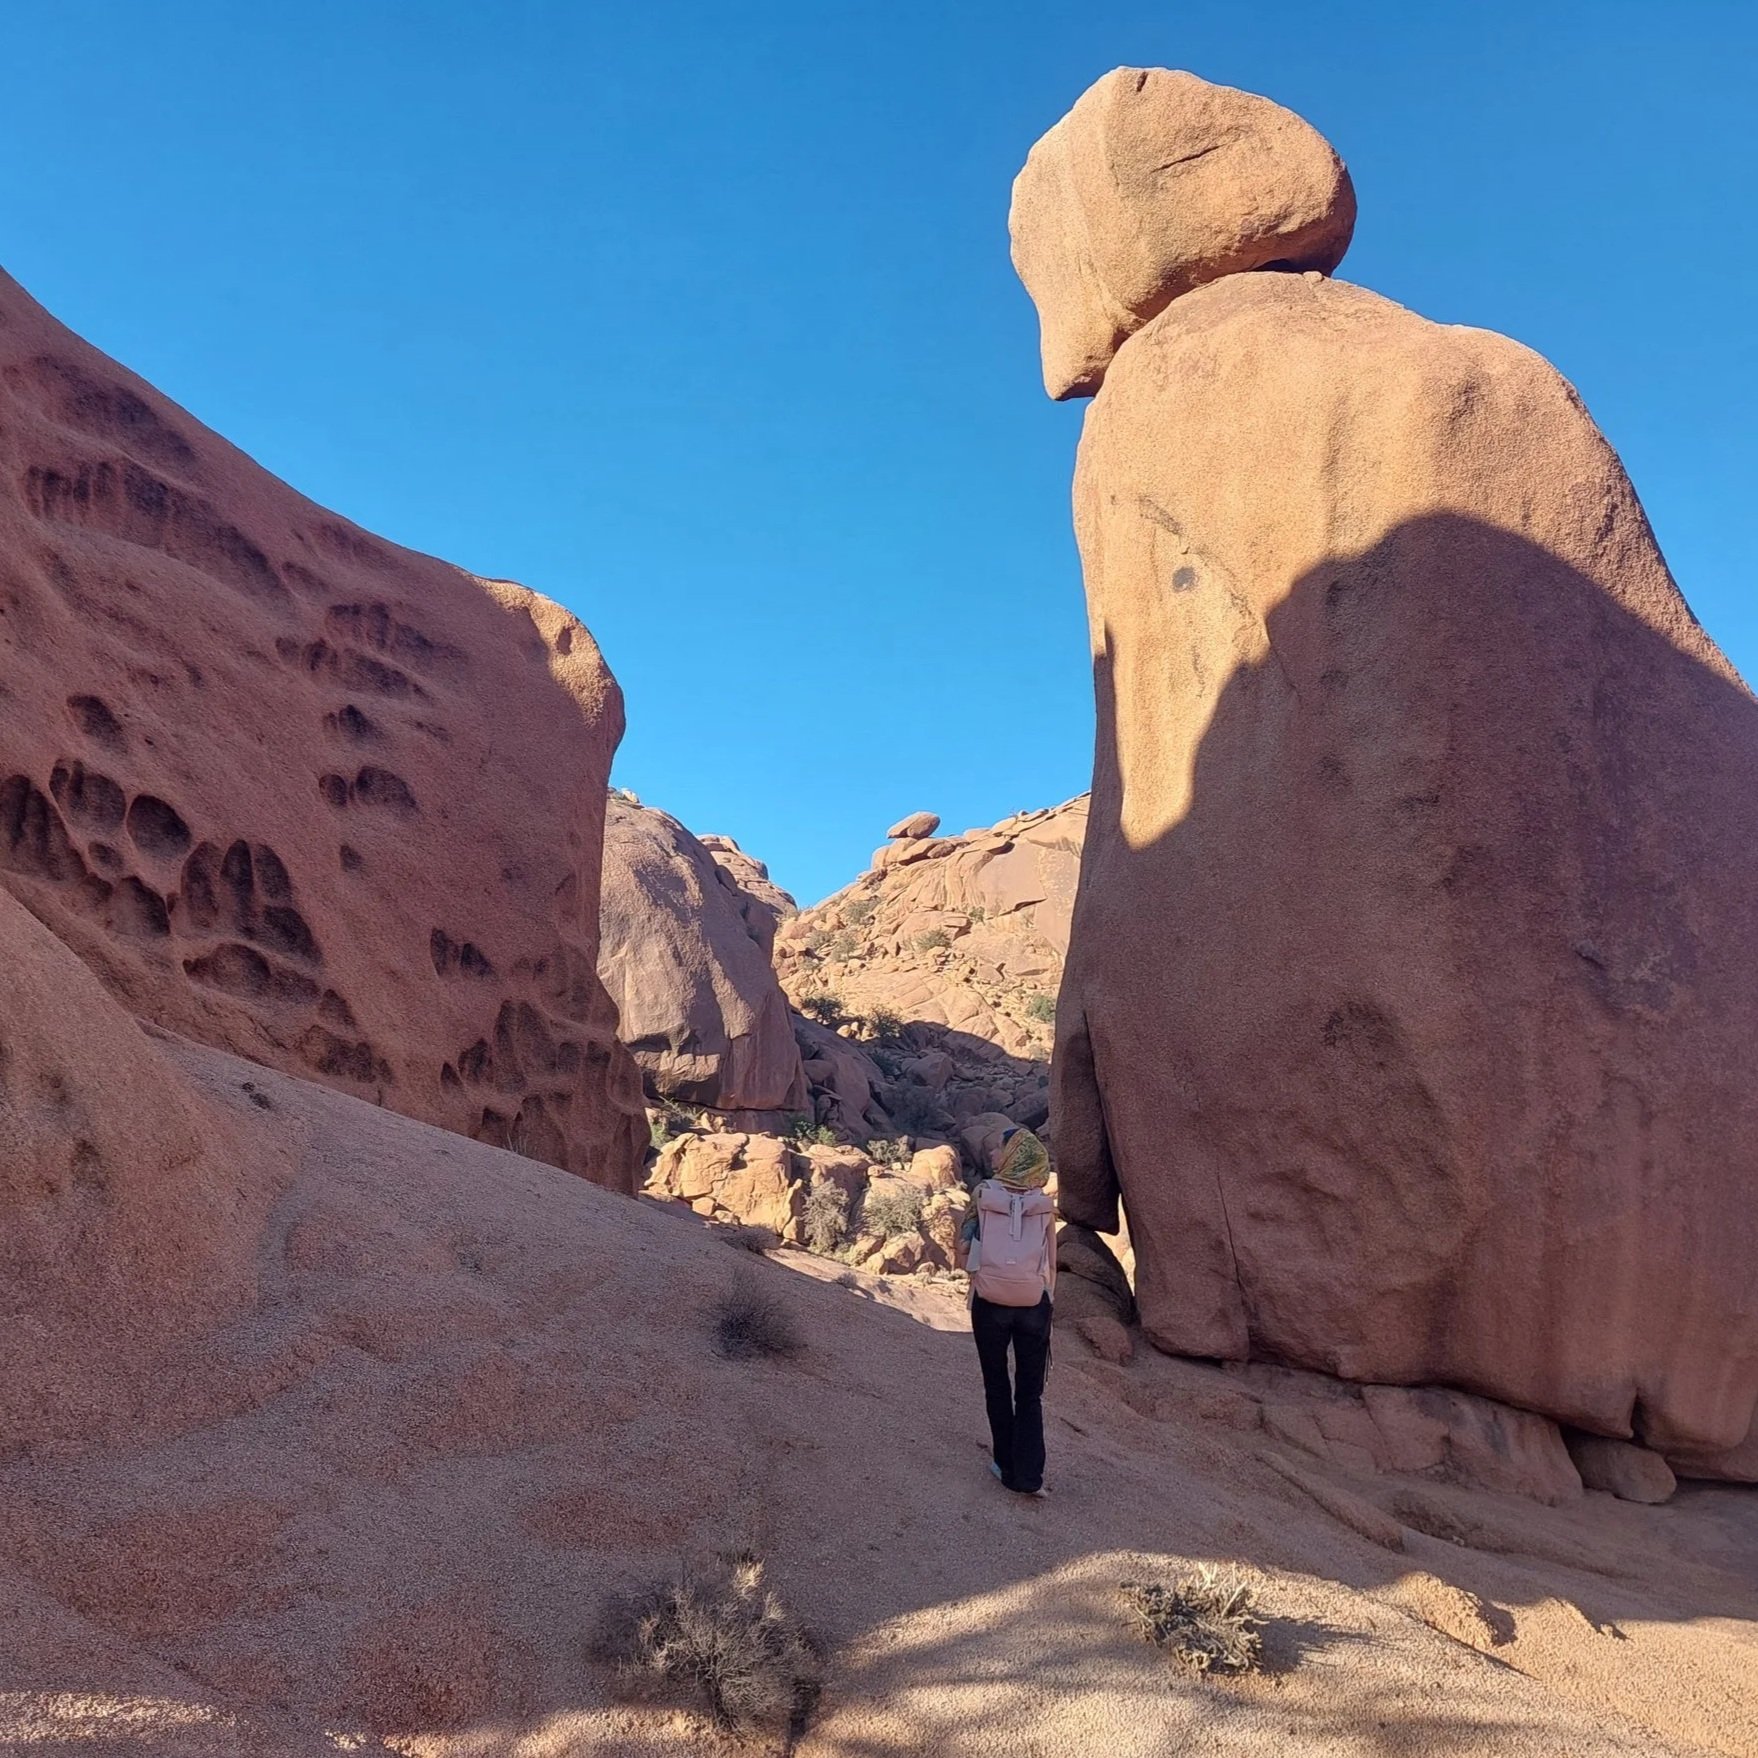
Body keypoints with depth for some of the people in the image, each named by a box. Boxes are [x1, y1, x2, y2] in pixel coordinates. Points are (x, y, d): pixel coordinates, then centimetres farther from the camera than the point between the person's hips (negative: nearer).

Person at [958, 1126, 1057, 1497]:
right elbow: (1051, 1261, 6)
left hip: (990, 1302, -1)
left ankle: (1007, 1466, 19)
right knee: (1030, 1392, 8)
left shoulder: (983, 1194, -5)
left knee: (997, 1387, 15)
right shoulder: (1044, 1204, 1)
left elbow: (963, 1241, 2)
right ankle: (1029, 1476, -1)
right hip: (1034, 1304, 1)